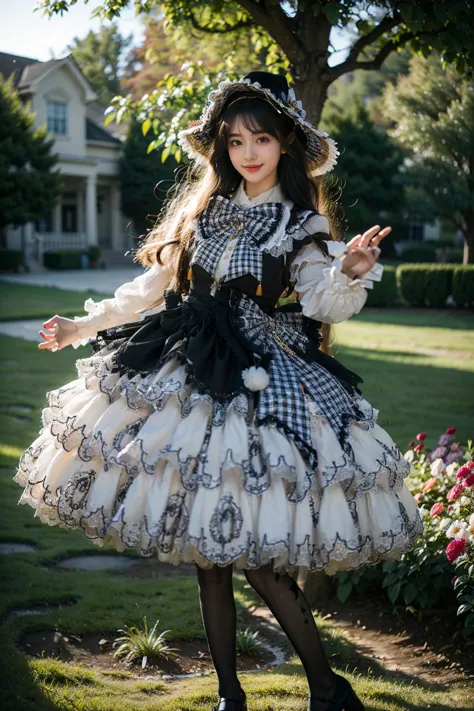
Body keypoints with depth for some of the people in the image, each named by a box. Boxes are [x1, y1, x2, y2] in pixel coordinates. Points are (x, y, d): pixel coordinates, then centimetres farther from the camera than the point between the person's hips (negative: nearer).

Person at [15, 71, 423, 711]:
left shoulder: (302, 226, 0)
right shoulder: (203, 209, 13)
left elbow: (324, 305, -12)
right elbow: (155, 287, 19)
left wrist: (351, 272, -32)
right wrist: (84, 326, 18)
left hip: (260, 381, -5)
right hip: (187, 372, 5)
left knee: (246, 542, -12)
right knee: (203, 538, 6)